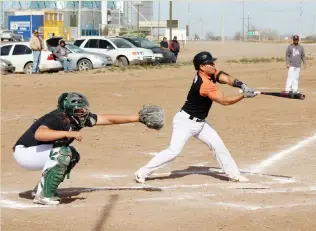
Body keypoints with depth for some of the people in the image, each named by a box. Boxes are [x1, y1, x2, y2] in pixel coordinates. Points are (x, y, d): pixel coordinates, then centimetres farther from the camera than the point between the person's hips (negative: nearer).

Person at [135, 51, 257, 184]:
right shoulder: (205, 84, -26)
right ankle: (142, 173, -7)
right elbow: (224, 101, -24)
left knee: (217, 144, 7)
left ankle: (233, 175, 15)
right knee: (174, 151, -16)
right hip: (185, 122, -10)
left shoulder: (210, 73, 0)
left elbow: (225, 78, -12)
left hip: (199, 123, 10)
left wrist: (238, 83, -31)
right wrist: (244, 95, -22)